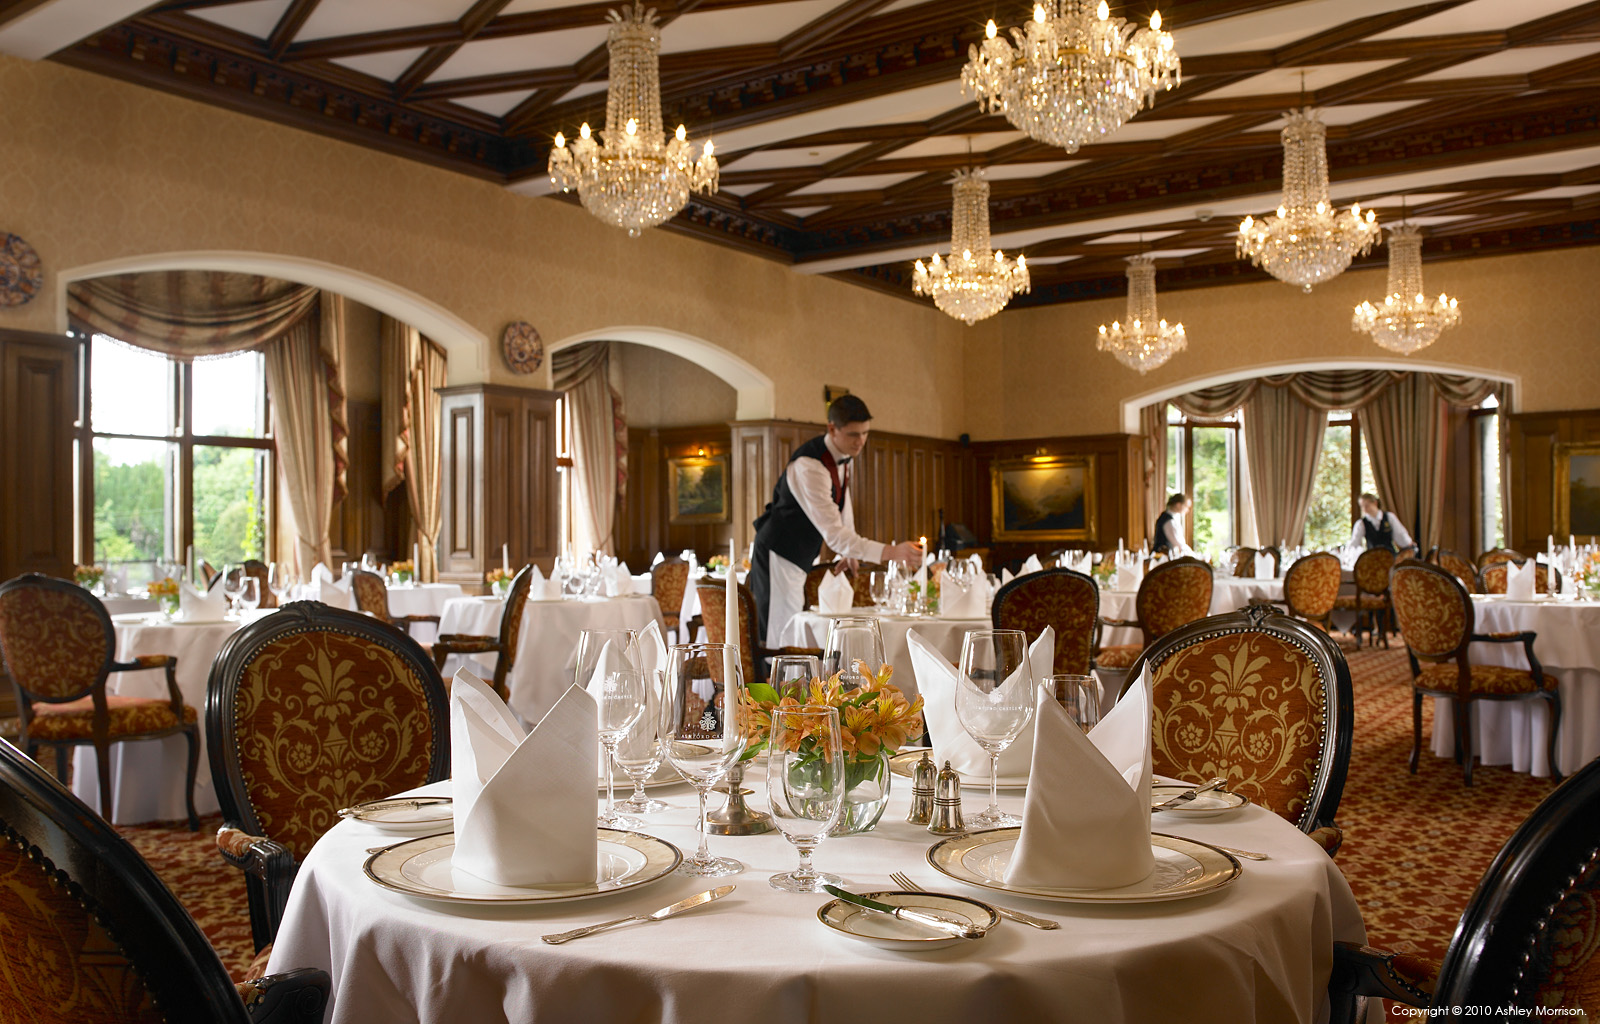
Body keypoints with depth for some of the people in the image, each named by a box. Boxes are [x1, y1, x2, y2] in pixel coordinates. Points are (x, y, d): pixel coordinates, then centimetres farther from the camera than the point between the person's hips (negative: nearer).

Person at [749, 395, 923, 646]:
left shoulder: (846, 457, 0)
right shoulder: (809, 466, -30)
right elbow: (833, 534, -34)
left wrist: (849, 551, 19)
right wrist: (889, 552, -41)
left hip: (798, 558, 10)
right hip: (778, 557, -9)